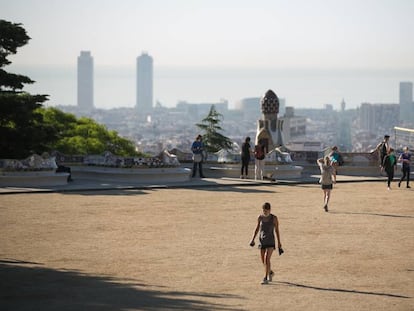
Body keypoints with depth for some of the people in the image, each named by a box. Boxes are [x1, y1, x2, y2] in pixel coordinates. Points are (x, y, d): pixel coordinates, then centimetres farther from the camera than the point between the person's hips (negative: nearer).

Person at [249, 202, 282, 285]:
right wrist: (253, 239, 8)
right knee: (263, 261, 9)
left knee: (267, 259, -17)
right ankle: (270, 272, 36)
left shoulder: (274, 218, -6)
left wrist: (279, 243, 0)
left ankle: (265, 278, -13)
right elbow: (257, 228, 15)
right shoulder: (260, 217, 3)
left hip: (270, 241, -4)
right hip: (262, 240, 4)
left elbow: (277, 231, -1)